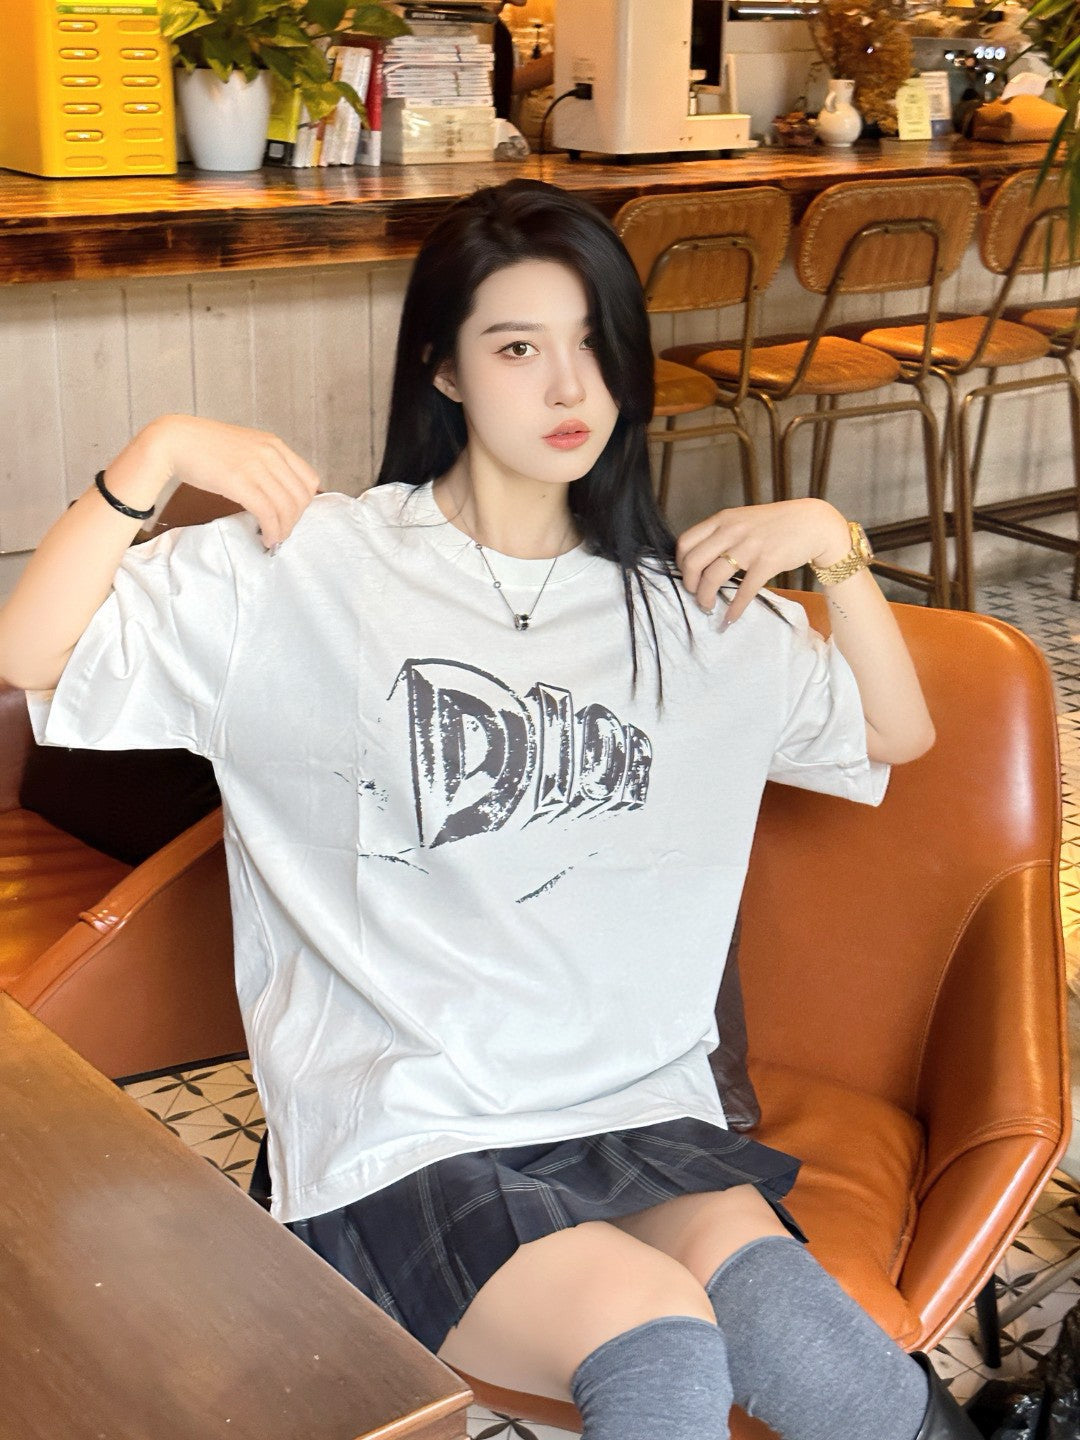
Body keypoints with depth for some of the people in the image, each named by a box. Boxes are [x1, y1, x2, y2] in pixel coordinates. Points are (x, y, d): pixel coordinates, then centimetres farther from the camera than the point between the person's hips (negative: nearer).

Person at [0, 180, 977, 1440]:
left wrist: (837, 549, 5)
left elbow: (897, 733, 18)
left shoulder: (684, 604, 12)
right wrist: (155, 458, -15)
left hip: (642, 1110, 3)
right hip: (403, 1140, -2)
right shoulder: (308, 565, -1)